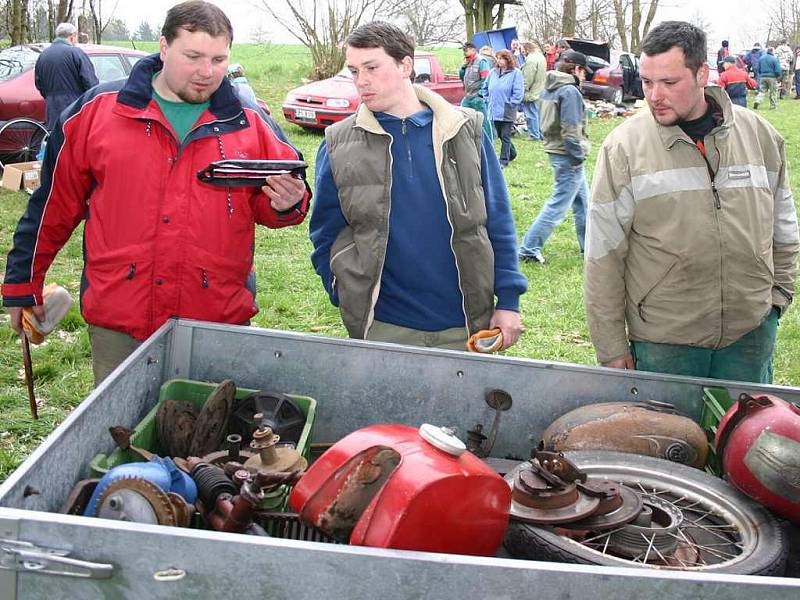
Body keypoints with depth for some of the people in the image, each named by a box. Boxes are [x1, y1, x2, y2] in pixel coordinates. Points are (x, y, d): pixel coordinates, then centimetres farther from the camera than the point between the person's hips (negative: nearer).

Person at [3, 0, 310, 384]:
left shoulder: (250, 124, 3)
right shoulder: (97, 110, 0)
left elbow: (269, 206, 9)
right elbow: (54, 204, 6)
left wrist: (286, 203, -15)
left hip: (219, 324, 1)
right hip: (117, 326, 0)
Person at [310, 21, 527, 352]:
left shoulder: (465, 129, 0)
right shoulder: (339, 144, 0)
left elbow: (498, 221, 3)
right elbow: (326, 234, 7)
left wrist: (508, 300, 0)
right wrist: (350, 302, 0)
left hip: (466, 327, 1)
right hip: (383, 329, 0)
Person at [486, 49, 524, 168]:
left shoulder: (516, 73, -8)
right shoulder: (493, 72, 9)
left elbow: (518, 92, -10)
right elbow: (486, 87, 21)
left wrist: (510, 104, -12)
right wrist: (489, 100, 13)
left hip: (507, 112, -6)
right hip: (495, 110, 6)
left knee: (505, 137, -1)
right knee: (500, 135, 14)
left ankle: (504, 160, 6)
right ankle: (512, 153, 34)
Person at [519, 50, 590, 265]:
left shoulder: (549, 90, 10)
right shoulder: (570, 91, -18)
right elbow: (570, 130, -22)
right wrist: (578, 157, -15)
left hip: (554, 149, 10)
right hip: (567, 156, -10)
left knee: (582, 201, 20)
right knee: (558, 205, -3)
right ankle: (529, 249, 0)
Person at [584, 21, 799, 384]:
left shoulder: (760, 135, 2)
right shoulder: (623, 146, -7)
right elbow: (603, 258, -6)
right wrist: (611, 349, -6)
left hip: (751, 333, 3)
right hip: (662, 341, -2)